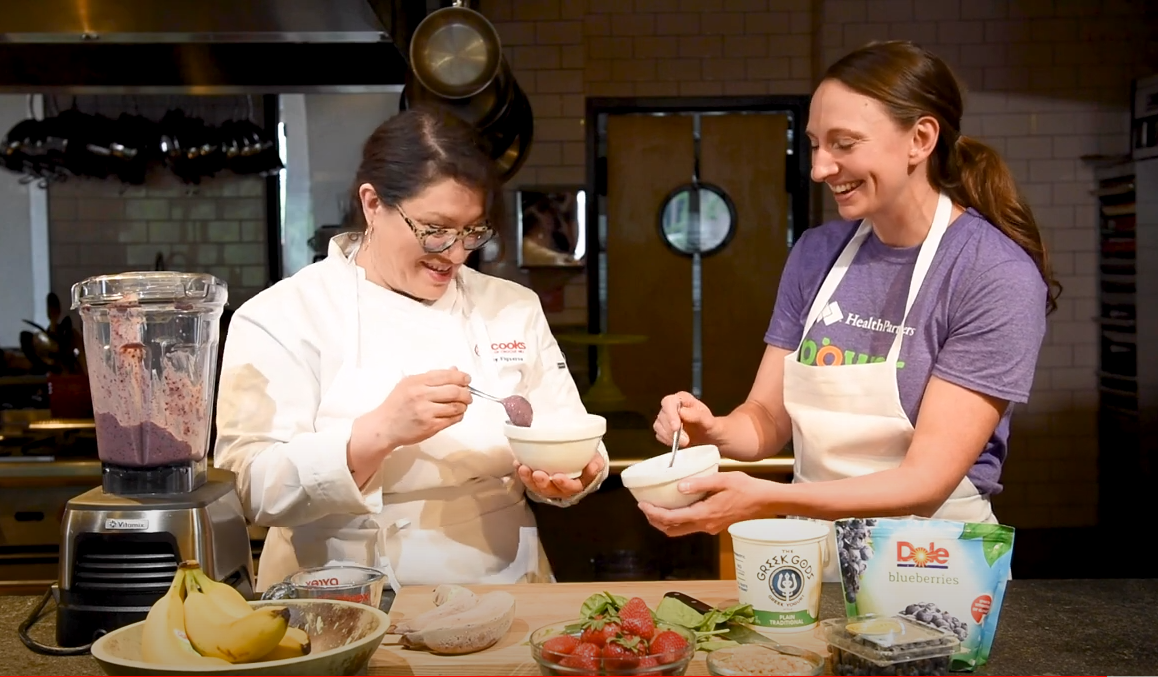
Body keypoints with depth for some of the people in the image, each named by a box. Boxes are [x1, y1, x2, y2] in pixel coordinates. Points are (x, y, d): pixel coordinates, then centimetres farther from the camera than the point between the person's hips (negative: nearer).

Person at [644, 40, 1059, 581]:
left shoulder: (999, 277, -13)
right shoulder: (817, 253, 4)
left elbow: (926, 480, -18)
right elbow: (768, 418, 7)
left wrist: (765, 500, -29)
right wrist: (713, 430, -15)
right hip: (813, 555, 3)